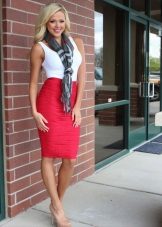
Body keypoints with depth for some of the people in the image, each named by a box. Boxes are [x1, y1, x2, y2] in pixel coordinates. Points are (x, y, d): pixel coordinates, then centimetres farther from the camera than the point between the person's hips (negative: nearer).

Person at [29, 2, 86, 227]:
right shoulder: (39, 48, 4)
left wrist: (77, 106, 1)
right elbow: (34, 82, 4)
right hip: (50, 102, -3)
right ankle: (58, 208, 14)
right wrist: (35, 111, -7)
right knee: (49, 155, 0)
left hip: (71, 104, 4)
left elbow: (81, 77, 10)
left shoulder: (77, 43, 14)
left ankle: (56, 203, 21)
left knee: (70, 160, 3)